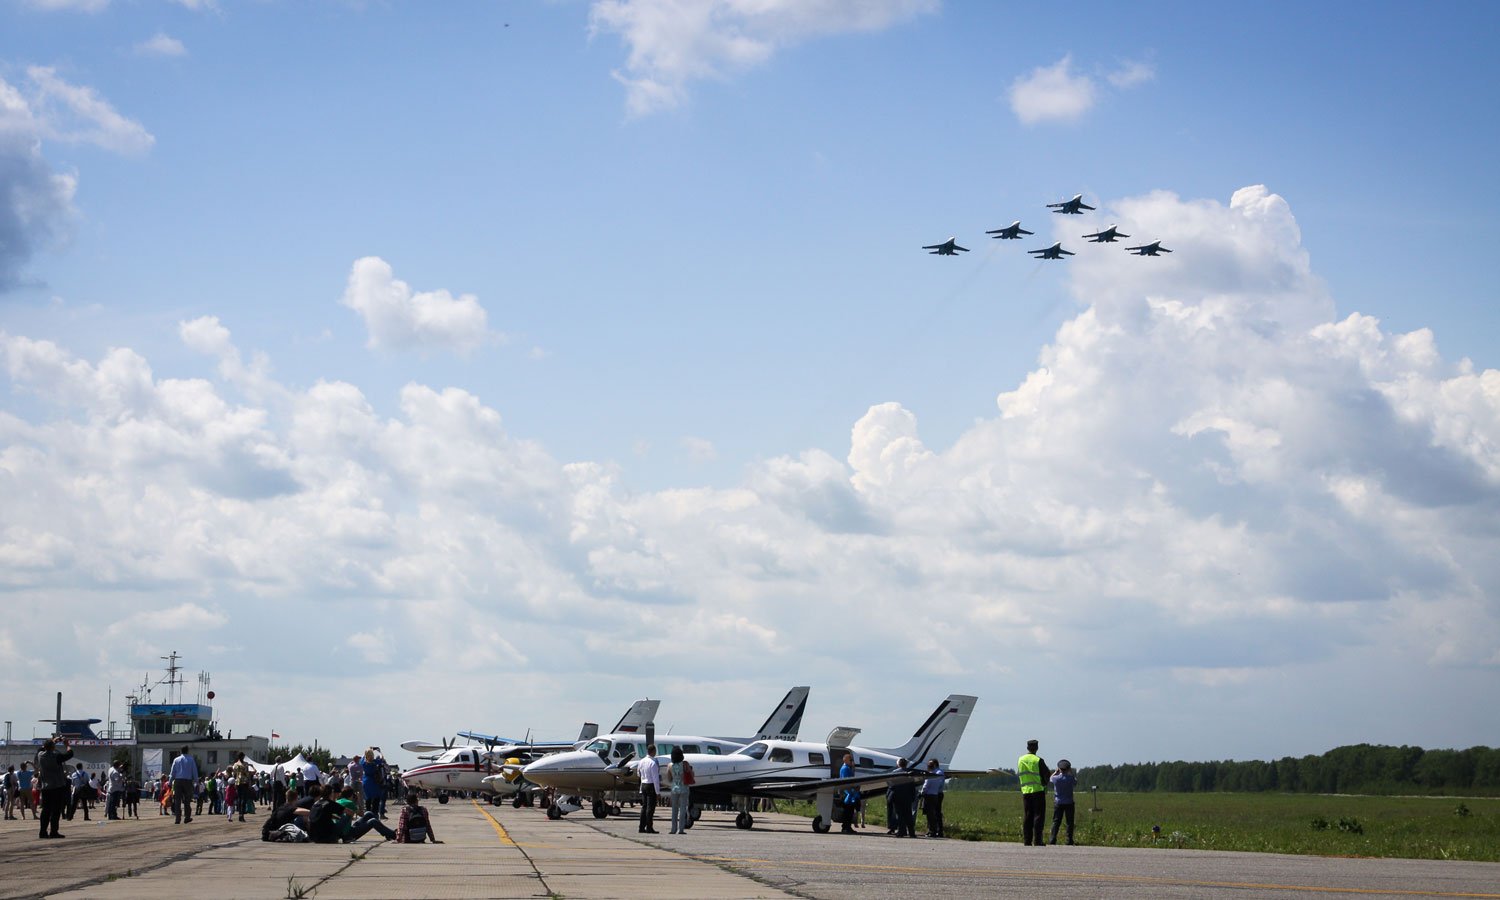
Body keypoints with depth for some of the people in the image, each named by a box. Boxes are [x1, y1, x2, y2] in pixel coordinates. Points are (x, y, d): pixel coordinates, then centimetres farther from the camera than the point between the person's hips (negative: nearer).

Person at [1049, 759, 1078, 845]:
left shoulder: (1056, 778, -8)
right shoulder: (1070, 778, -10)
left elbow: (1051, 777, 17)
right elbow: (1076, 781, 13)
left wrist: (1056, 771, 18)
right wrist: (1071, 772, 16)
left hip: (1058, 803, 1)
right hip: (1069, 803, -1)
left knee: (1056, 822, 5)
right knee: (1069, 822, 4)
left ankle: (1053, 840, -2)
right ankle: (1069, 841, 0)